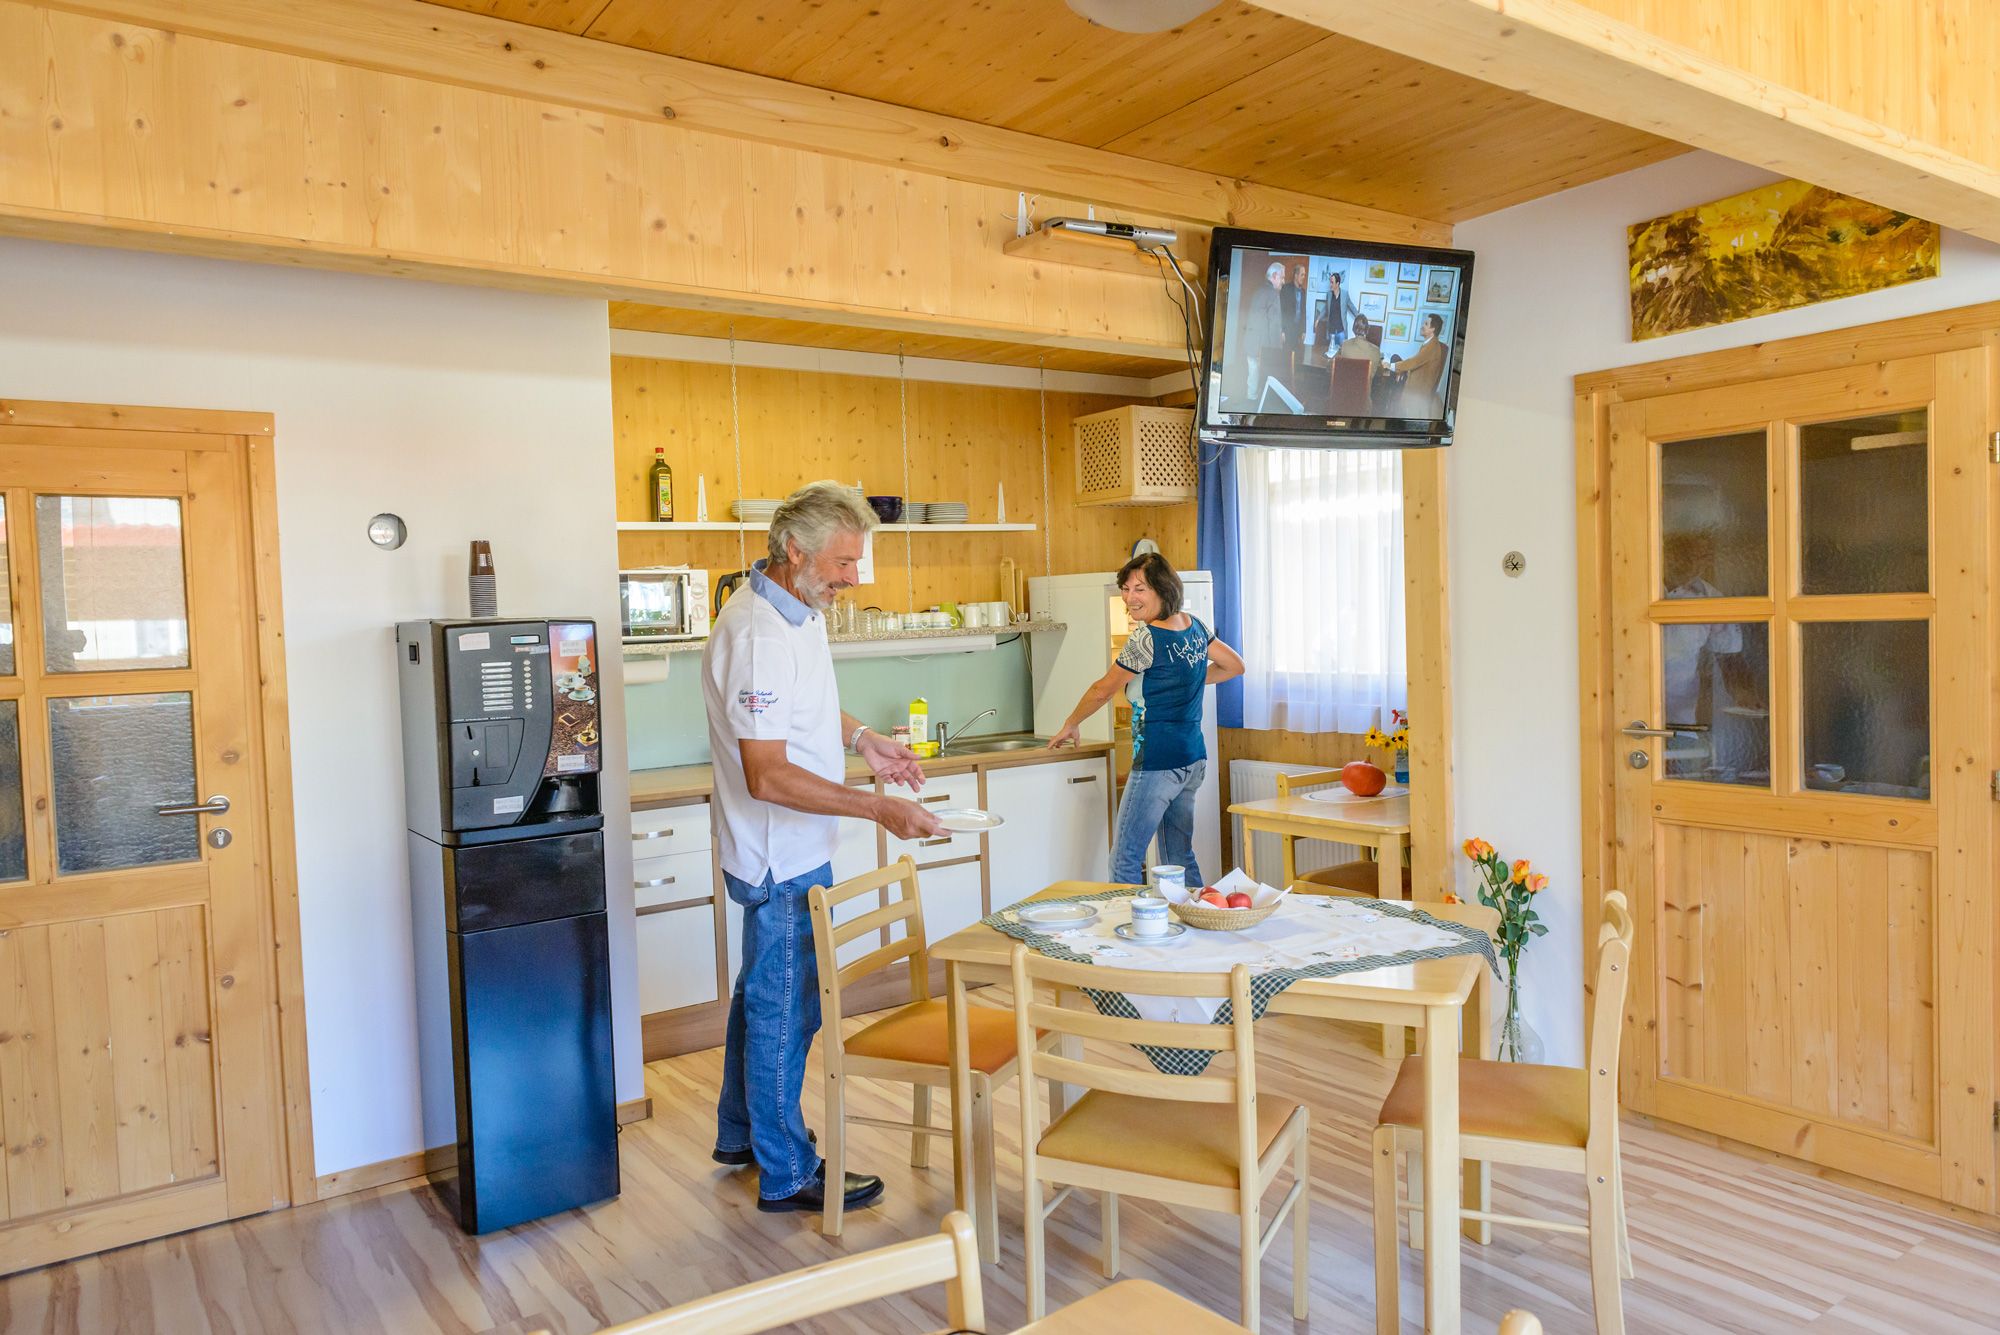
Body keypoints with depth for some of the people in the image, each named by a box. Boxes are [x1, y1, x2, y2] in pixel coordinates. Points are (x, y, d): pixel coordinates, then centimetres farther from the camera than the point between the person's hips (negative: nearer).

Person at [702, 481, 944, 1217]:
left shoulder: (798, 610, 5)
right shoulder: (757, 634, -27)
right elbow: (769, 776, -30)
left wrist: (860, 737, 7)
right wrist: (878, 808, -30)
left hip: (785, 852, 10)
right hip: (783, 858, -10)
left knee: (760, 994, 23)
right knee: (784, 1010, 4)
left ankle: (742, 1134, 41)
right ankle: (787, 1173, 21)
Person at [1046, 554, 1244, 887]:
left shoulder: (1145, 638, -16)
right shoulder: (1195, 626, 7)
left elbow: (1103, 691, -8)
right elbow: (1235, 666, 21)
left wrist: (1070, 726, 8)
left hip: (1157, 763, -9)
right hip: (1194, 759, 9)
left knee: (1124, 861, -3)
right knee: (1180, 858, 17)